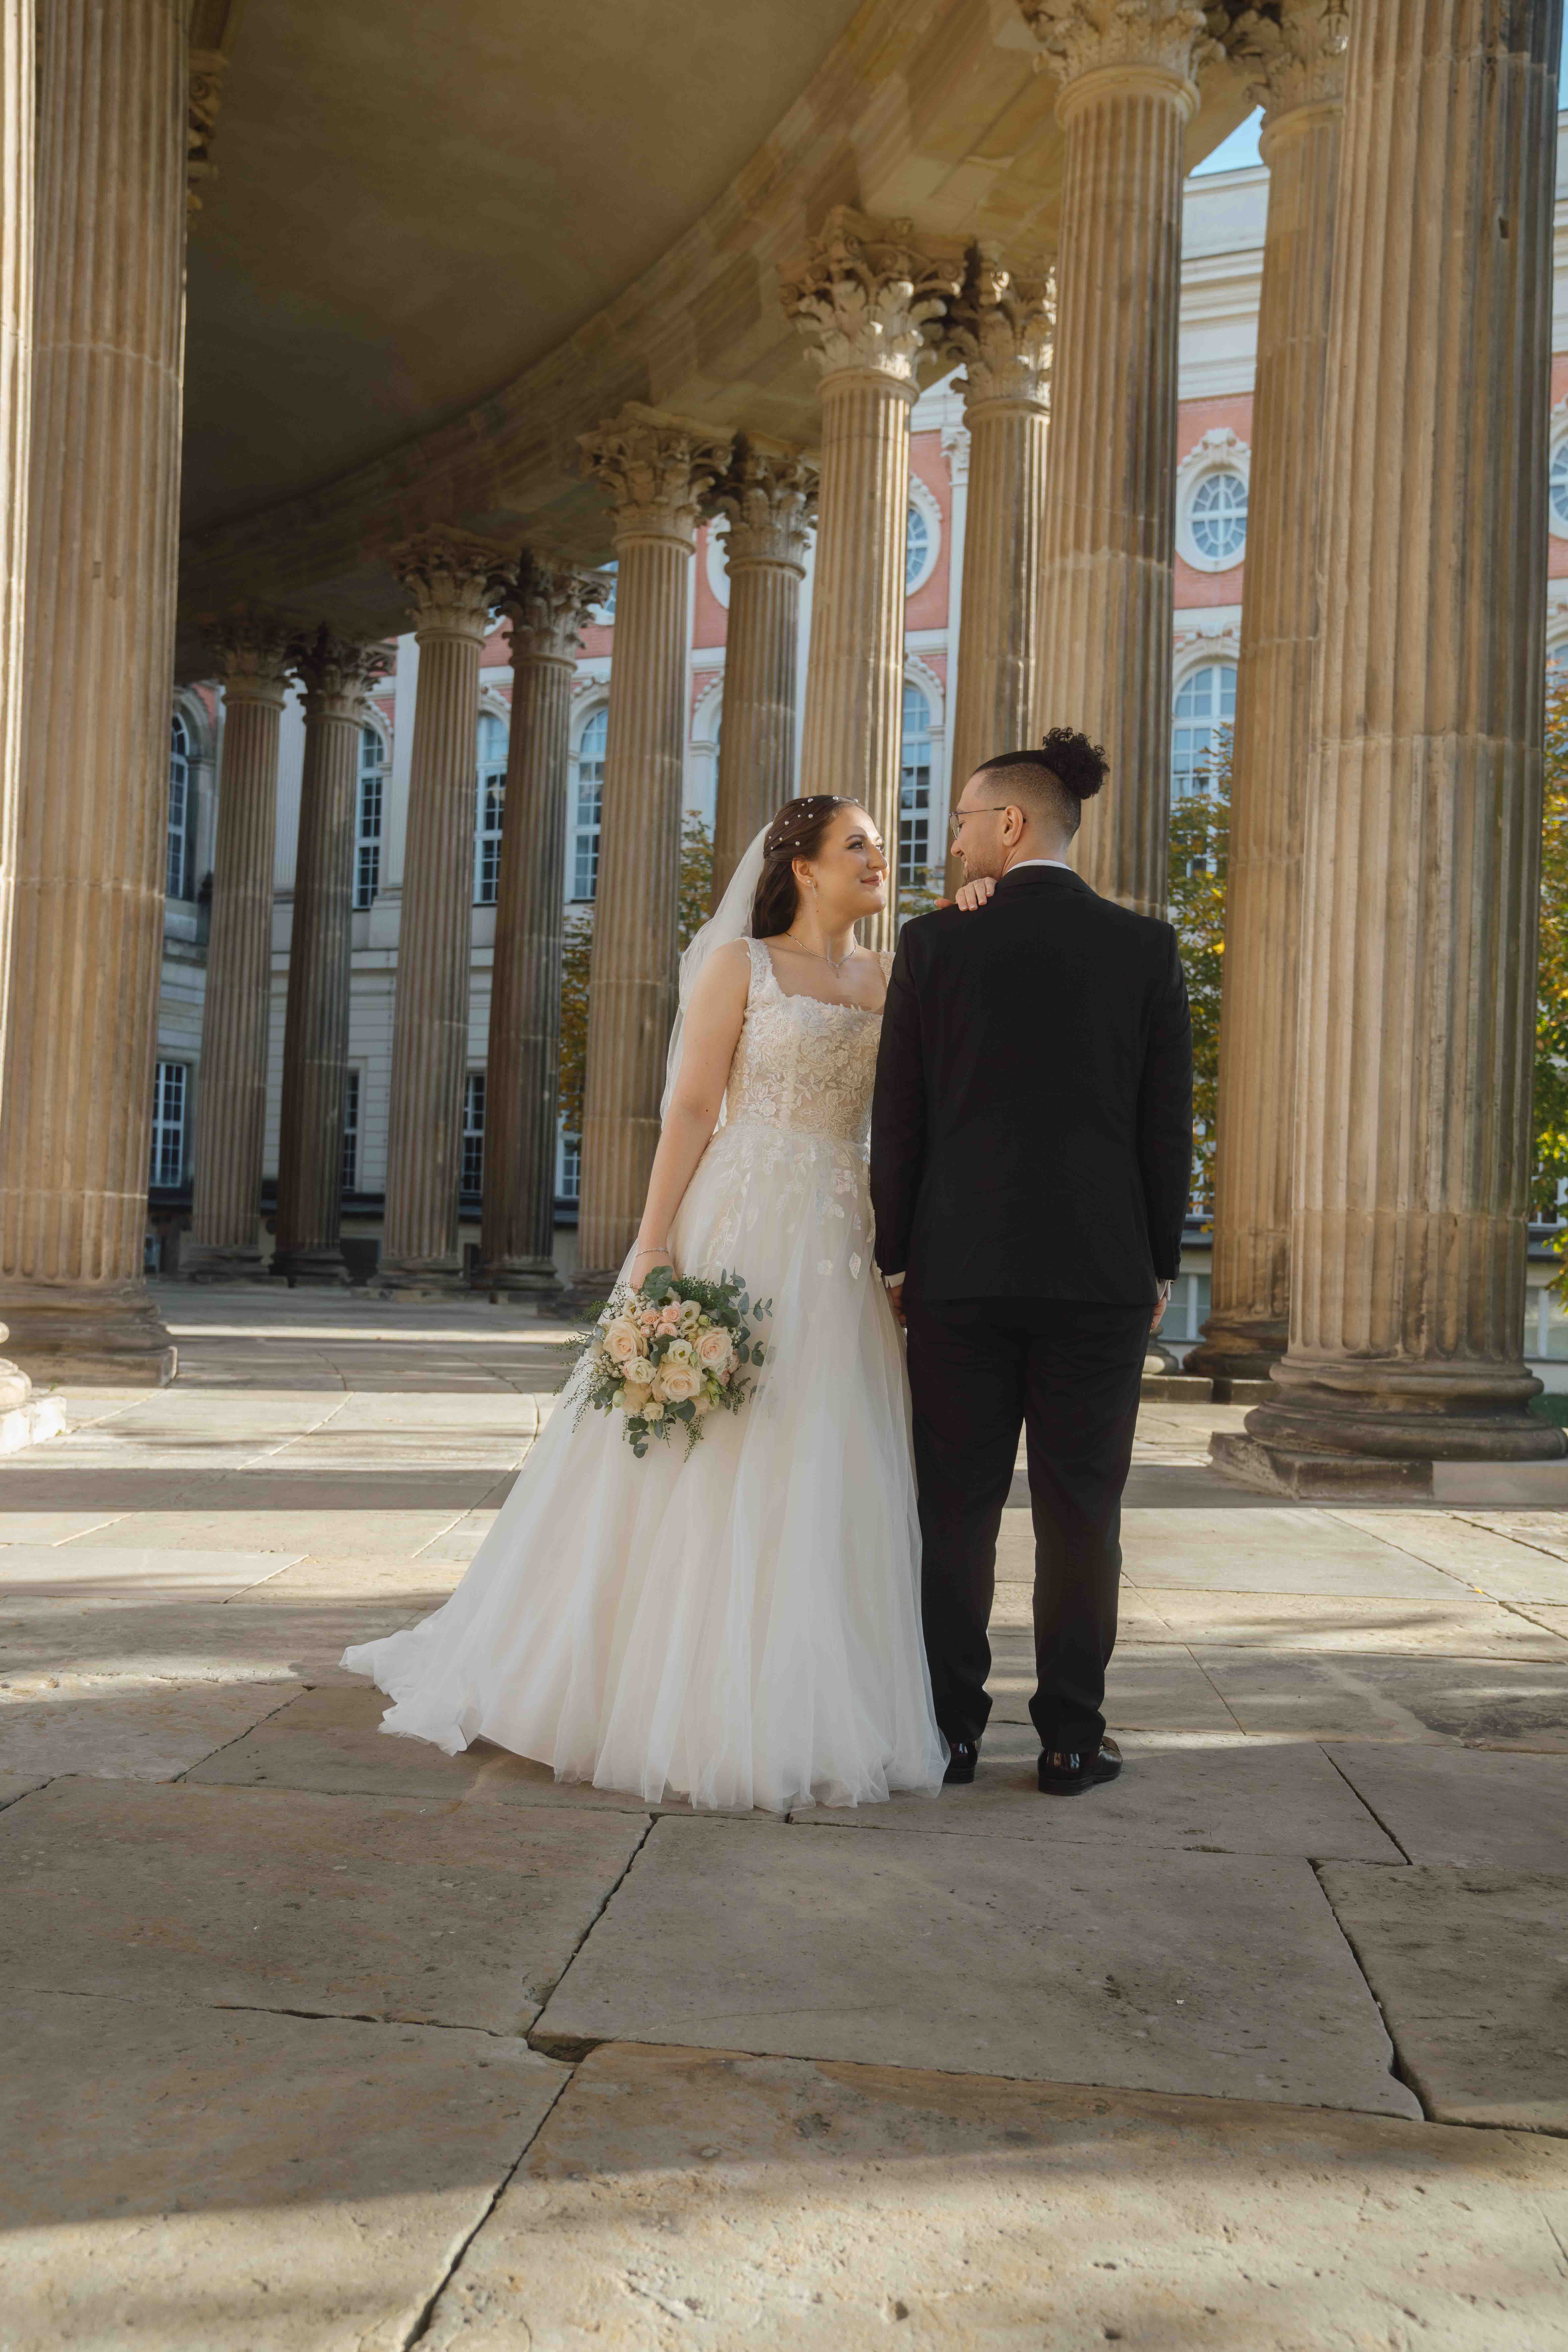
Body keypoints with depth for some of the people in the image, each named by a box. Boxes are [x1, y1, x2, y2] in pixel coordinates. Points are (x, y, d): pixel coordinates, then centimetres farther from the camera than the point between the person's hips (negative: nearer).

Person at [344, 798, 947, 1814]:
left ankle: (794, 1706, 17)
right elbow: (691, 1109, -5)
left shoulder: (895, 982, 15)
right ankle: (656, 1688, 12)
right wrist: (654, 1247, -14)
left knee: (822, 1478, 6)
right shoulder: (739, 964, 1)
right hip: (739, 1235, -5)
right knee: (697, 1472, -1)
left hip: (846, 1253, 5)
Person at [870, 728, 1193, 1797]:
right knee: (1081, 1510, 7)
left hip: (959, 1267, 0)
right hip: (1101, 1268, 1)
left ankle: (952, 1729, 14)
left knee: (957, 1508, 8)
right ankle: (1072, 1737, 13)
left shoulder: (937, 942, -2)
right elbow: (1169, 1122, 1)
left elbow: (899, 1117, -1)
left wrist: (898, 1256, 7)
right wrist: (1161, 1263, 10)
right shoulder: (1146, 946, 2)